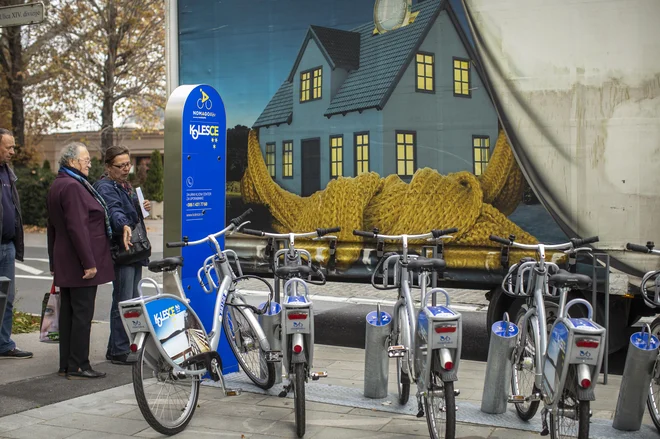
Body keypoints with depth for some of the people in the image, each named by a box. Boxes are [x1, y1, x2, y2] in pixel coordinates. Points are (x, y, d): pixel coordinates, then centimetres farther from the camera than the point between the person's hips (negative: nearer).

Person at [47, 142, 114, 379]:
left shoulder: (57, 186, 17)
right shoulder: (72, 187, -17)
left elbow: (53, 226, 22)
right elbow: (77, 227, -23)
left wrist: (54, 262, 25)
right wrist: (89, 262, -21)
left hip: (64, 263, 10)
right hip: (80, 264, -10)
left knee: (67, 312, 12)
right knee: (82, 313, -5)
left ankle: (66, 364, 18)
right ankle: (78, 366, -2)